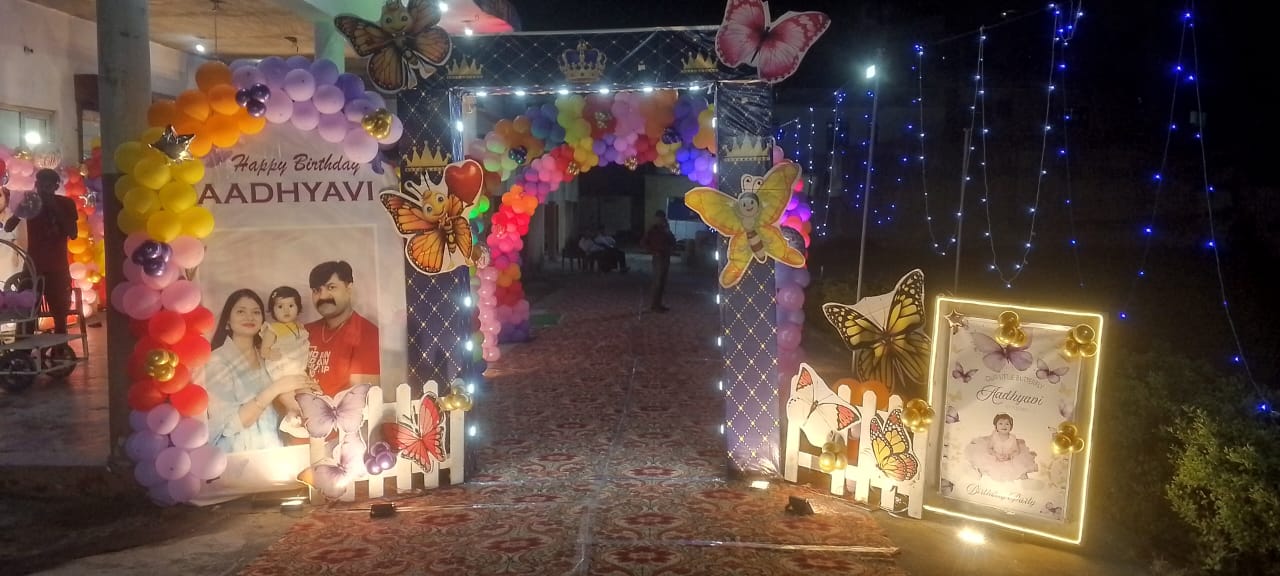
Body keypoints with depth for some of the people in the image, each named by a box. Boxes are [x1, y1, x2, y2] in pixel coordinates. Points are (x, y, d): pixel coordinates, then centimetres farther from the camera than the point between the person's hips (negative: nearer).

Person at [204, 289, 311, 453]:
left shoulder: (265, 356, 9)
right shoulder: (217, 361, -8)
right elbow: (228, 425, -17)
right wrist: (274, 389, -23)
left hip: (271, 449, 5)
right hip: (237, 455, -5)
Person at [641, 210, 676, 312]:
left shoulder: (665, 229, 16)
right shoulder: (652, 230, -5)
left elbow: (672, 242, 17)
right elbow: (644, 242, -10)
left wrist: (668, 232, 0)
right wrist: (654, 251, -15)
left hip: (666, 257, 7)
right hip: (658, 258, -7)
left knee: (662, 282, 8)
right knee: (657, 281, -10)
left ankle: (658, 304, 14)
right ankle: (653, 305, -7)